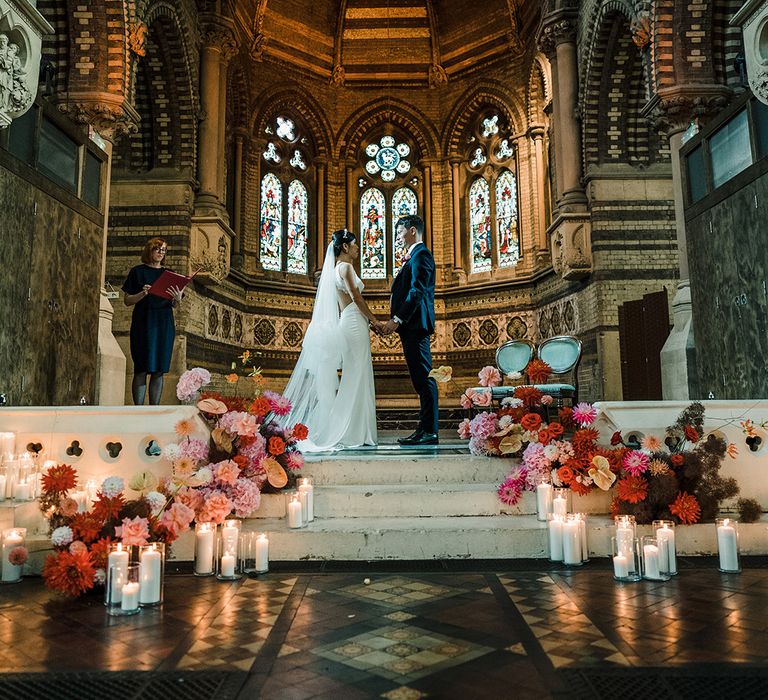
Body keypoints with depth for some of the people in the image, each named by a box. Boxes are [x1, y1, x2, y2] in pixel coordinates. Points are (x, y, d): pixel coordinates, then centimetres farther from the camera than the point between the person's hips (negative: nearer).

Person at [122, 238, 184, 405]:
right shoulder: (137, 272, 5)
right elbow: (127, 301, 1)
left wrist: (177, 299, -7)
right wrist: (142, 294, -17)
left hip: (164, 325, 4)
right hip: (143, 324, -4)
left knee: (159, 371, 2)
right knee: (142, 370, -7)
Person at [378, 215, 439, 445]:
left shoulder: (421, 255, -6)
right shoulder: (414, 256, 25)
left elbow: (417, 291, -17)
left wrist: (397, 319, -19)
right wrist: (394, 322, 14)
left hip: (416, 325, -10)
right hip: (411, 326, 10)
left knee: (424, 378, -9)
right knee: (420, 378, 9)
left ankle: (430, 432, -7)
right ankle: (425, 429, 13)